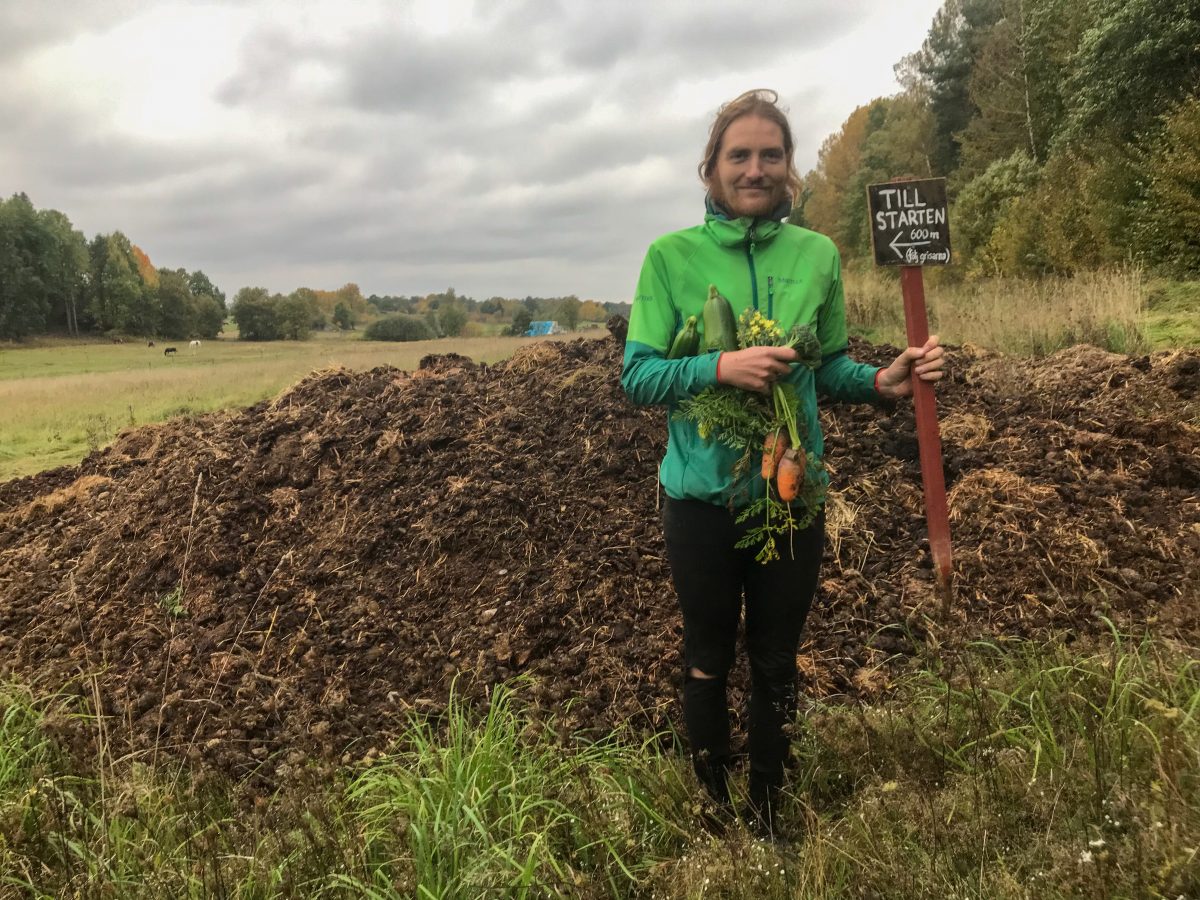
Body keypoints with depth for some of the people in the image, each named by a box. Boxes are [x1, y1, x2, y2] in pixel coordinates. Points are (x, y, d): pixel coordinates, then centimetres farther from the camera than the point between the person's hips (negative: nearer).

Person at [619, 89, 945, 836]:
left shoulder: (818, 254, -1)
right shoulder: (671, 256, -8)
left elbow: (829, 367, 6)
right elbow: (638, 375, -10)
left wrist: (882, 382, -14)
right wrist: (720, 367, -26)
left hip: (793, 495, 2)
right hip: (702, 496, -2)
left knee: (777, 661, 17)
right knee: (710, 659, 17)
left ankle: (768, 808, 40)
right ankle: (711, 799, 41)